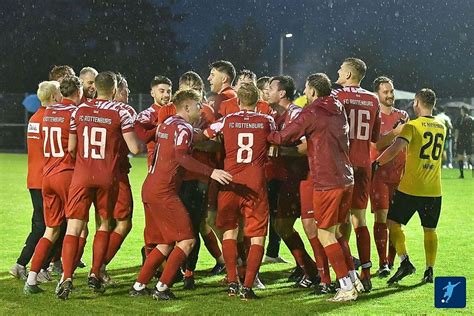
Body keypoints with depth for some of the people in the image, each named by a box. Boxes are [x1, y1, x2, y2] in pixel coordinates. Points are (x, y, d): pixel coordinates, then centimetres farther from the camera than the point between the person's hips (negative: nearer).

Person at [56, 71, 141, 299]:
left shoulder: (79, 111, 4)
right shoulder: (120, 112, -5)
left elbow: (71, 148, 10)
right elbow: (134, 148, -8)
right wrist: (141, 138, 13)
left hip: (81, 176, 1)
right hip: (107, 177, -1)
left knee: (74, 227, -2)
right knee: (104, 224, 18)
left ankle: (67, 277, -18)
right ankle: (95, 274, 16)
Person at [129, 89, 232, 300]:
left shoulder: (166, 124, 18)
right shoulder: (183, 128, -9)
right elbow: (181, 157, -25)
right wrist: (211, 172, -30)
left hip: (150, 188, 9)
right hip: (163, 191, -9)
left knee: (165, 244, 16)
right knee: (186, 240, -5)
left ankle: (139, 286, 17)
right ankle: (162, 288, -8)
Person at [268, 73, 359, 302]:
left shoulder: (311, 114, -10)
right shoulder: (339, 111, 13)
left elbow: (283, 137, -8)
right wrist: (305, 145, 19)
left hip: (327, 182, -8)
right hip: (346, 179, 8)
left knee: (325, 235, 0)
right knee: (335, 232, 17)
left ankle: (346, 287, -2)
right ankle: (353, 279, 17)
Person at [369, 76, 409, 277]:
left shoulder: (403, 116, 14)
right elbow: (376, 144, -13)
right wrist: (395, 133, -24)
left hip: (399, 174, 4)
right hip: (379, 173, -4)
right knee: (381, 218, -8)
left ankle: (391, 261, 12)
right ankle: (382, 263, -8)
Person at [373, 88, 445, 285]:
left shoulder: (412, 126, -10)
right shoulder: (441, 127, 10)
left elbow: (396, 147, -24)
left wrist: (377, 163, -13)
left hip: (410, 188, -5)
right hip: (434, 190, 5)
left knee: (393, 223, 5)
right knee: (429, 230, 13)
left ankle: (405, 262, -8)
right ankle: (429, 270, 10)